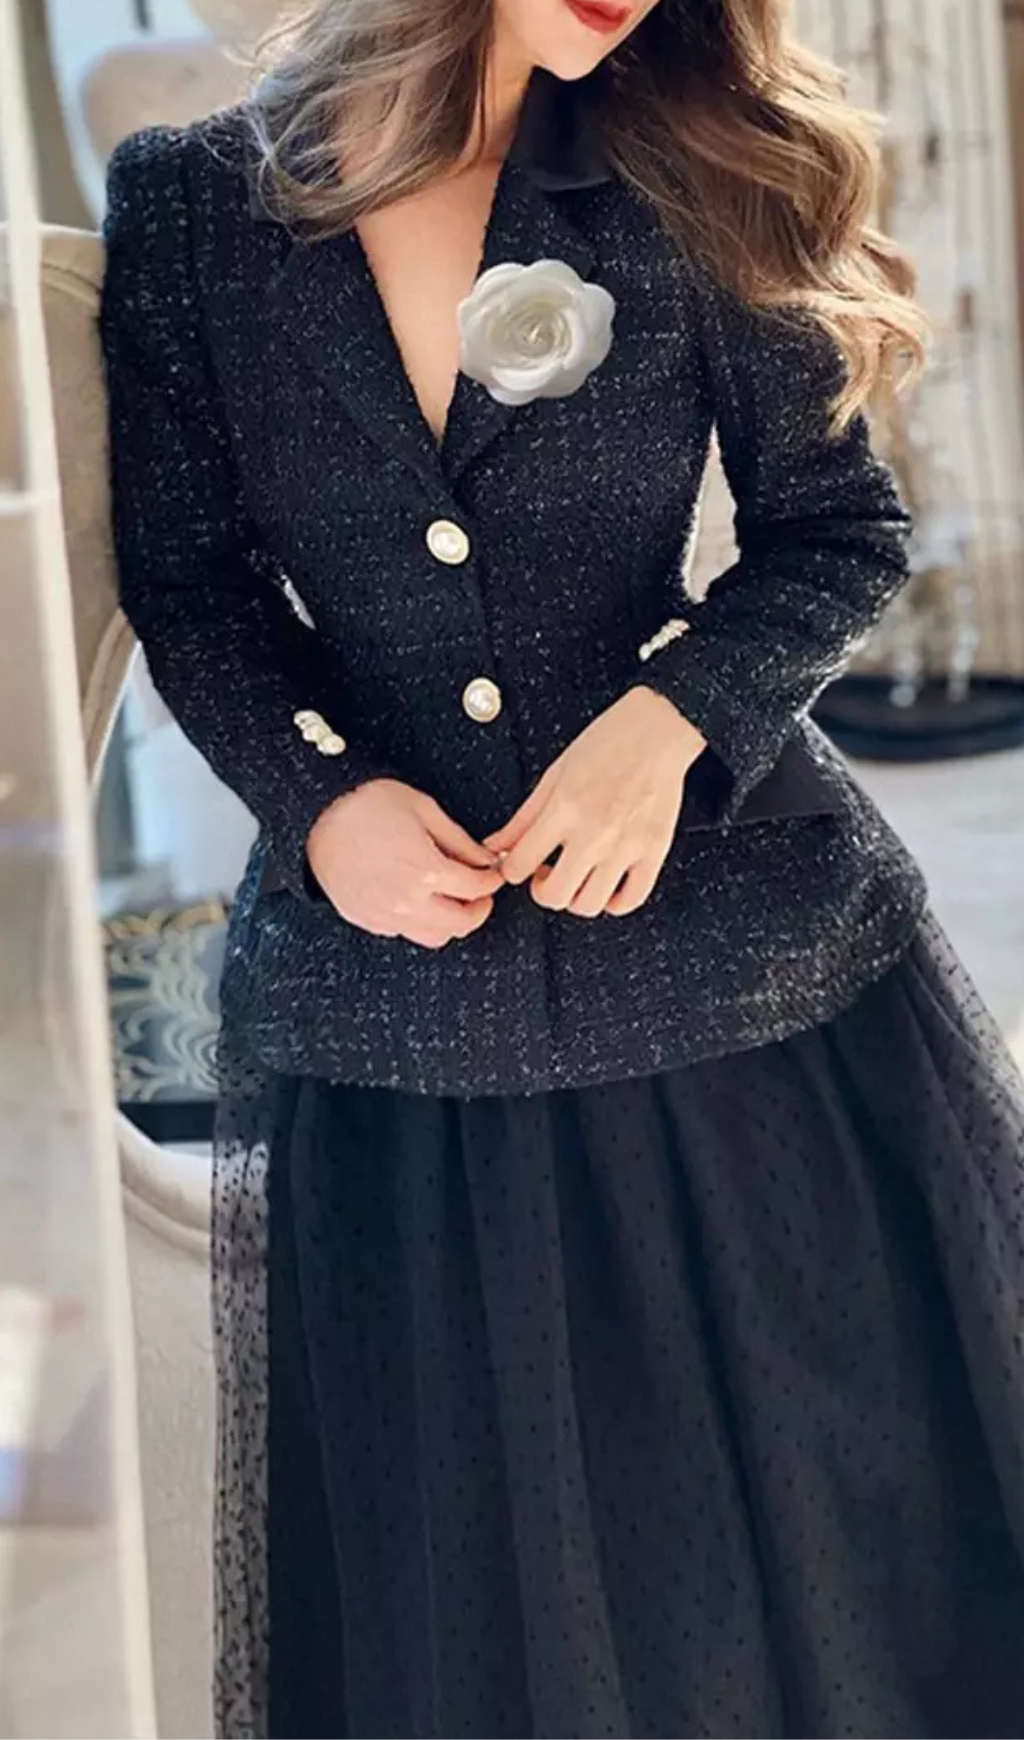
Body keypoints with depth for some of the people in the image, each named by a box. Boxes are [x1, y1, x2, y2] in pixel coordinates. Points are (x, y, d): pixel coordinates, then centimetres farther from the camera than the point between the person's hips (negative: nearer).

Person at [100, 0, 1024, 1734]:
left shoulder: (684, 188, -2)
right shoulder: (188, 206, -1)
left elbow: (839, 525, 2)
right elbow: (188, 579, 4)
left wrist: (668, 716, -15)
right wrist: (316, 797, -12)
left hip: (736, 928, 0)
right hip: (389, 988, 0)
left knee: (818, 1514, 10)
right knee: (464, 1585, 10)